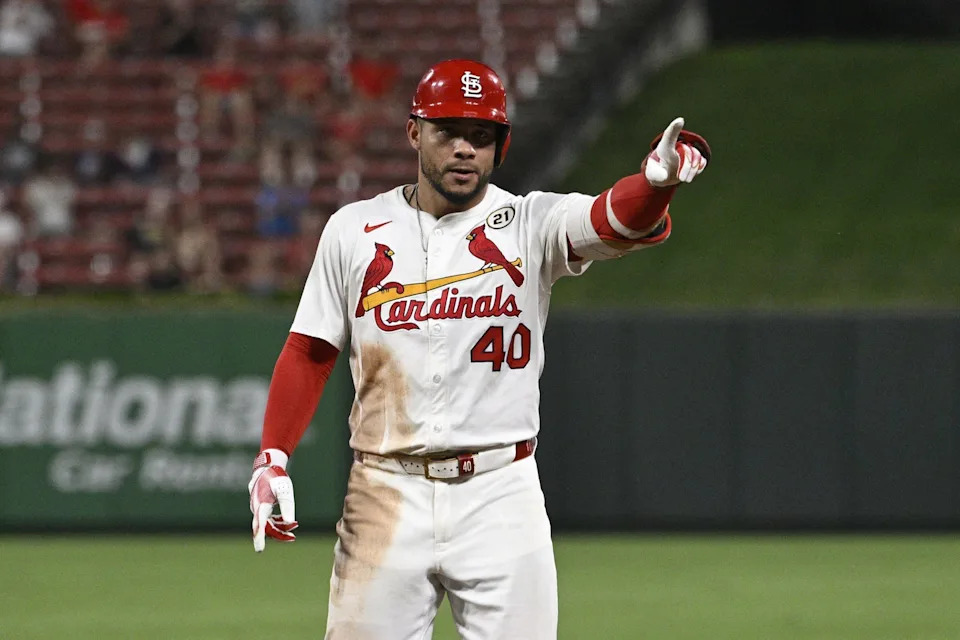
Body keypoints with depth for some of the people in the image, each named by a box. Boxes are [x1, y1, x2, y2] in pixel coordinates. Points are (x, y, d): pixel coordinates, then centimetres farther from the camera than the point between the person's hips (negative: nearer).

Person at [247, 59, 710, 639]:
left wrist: (658, 179, -42)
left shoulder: (530, 225, 0)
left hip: (500, 497, -1)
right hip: (387, 497, 1)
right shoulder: (356, 230, 6)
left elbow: (621, 221, -19)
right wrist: (272, 459, -1)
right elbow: (310, 353, 10)